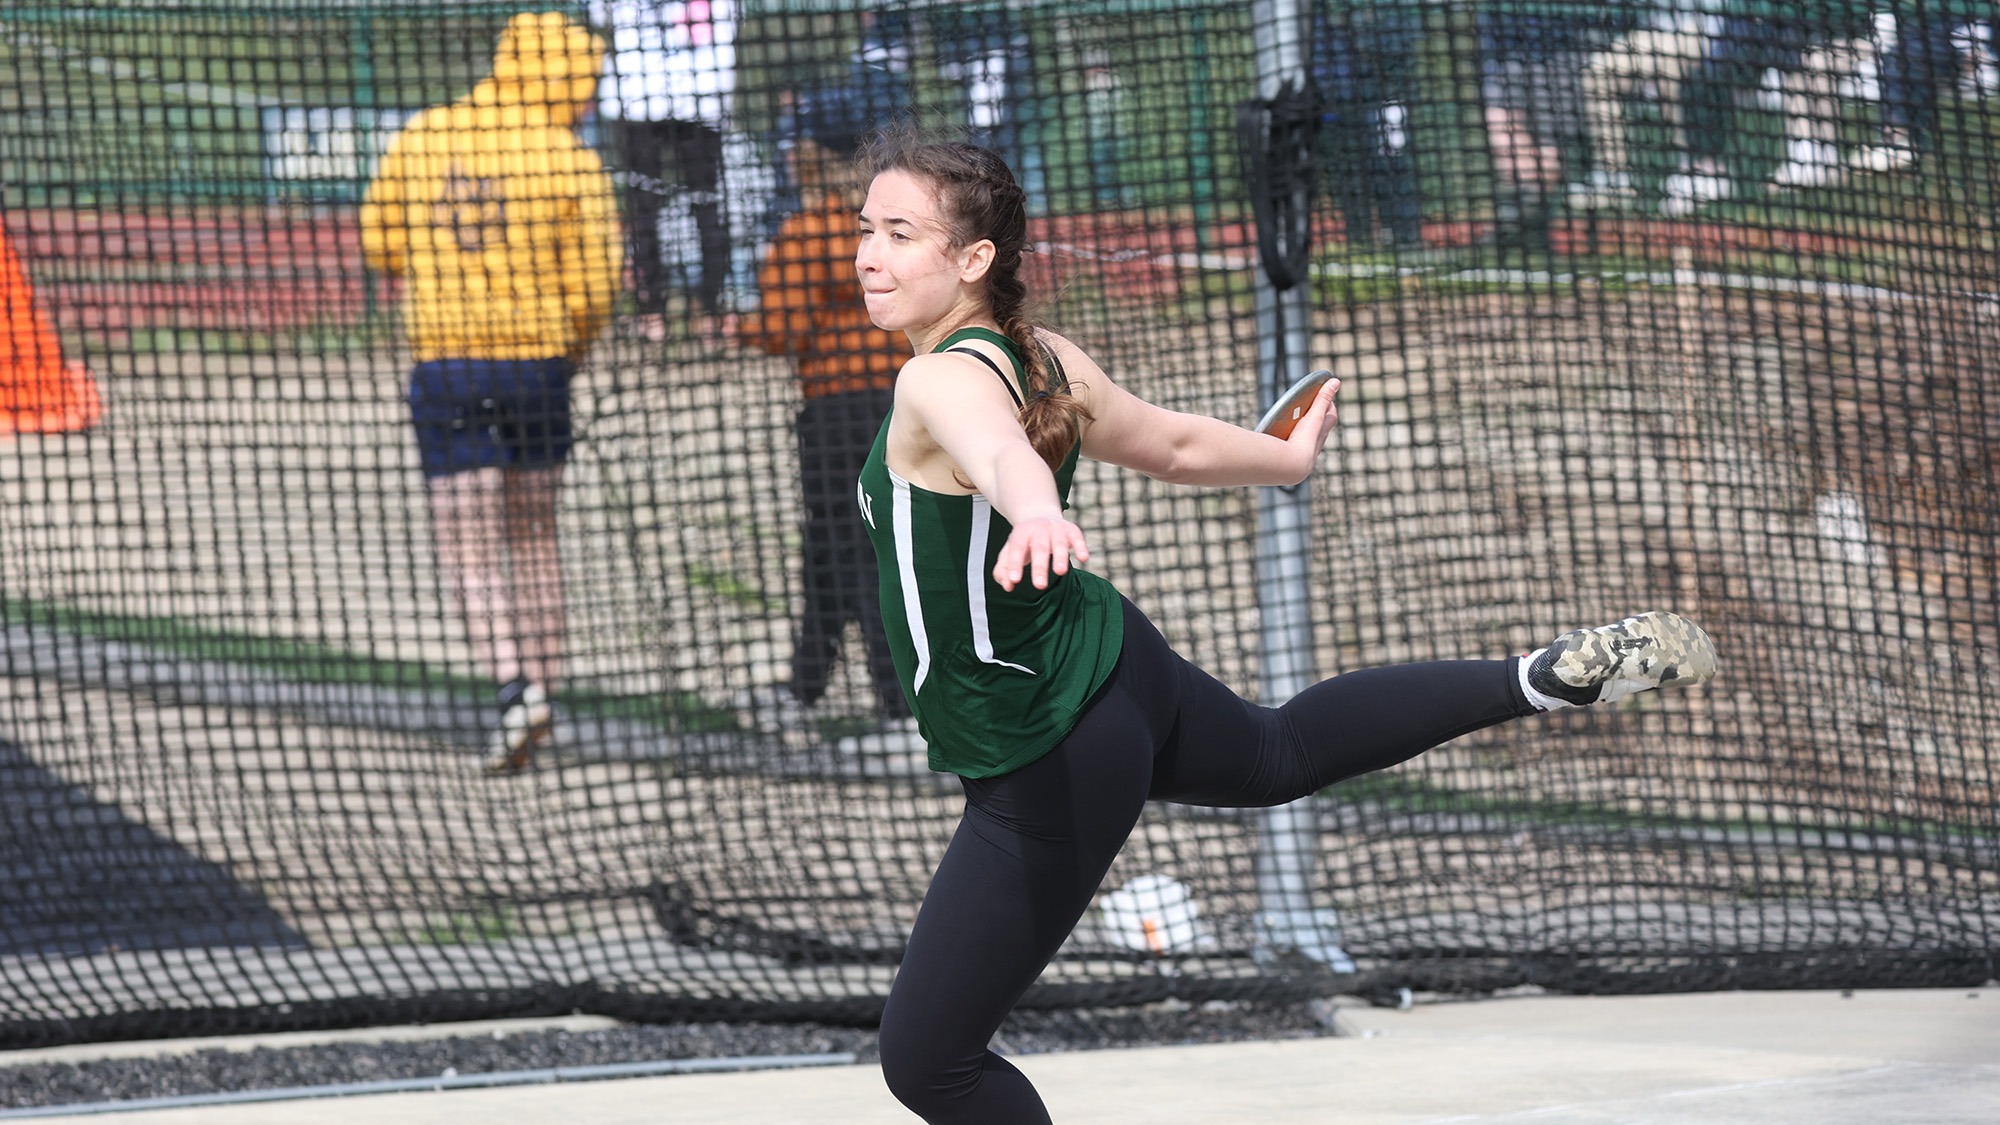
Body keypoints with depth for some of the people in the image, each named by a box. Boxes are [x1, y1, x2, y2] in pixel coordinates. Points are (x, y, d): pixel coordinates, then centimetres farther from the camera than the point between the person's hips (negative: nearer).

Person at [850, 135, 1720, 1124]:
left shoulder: (944, 382, -27)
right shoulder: (1045, 359, -3)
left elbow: (1003, 451, -51)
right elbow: (1178, 447, 13)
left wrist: (1037, 516, -75)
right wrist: (1292, 455, 34)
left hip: (1048, 771, -9)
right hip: (1113, 663, 9)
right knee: (1278, 752, 39)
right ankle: (1552, 677, 40)